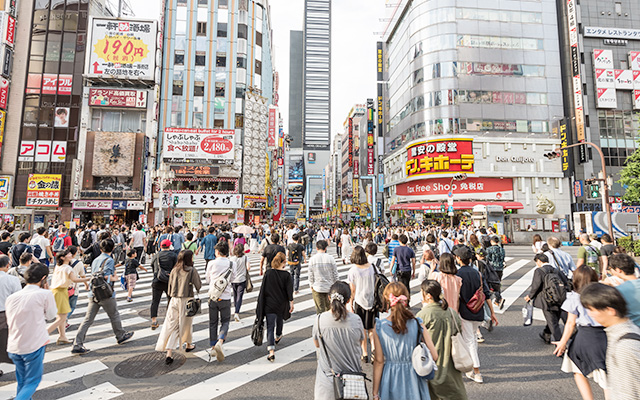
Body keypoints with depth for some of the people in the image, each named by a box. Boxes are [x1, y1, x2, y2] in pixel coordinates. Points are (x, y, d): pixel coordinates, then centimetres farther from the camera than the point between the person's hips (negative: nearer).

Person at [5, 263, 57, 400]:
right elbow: (50, 315, 0)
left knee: (21, 382, 22)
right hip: (34, 346, -6)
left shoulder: (11, 297, 2)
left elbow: (9, 322, 12)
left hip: (14, 347, 6)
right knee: (32, 381, 9)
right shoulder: (45, 294, -15)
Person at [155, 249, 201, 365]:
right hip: (187, 300, -3)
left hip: (174, 300, 3)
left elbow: (170, 285, 9)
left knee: (171, 325, 5)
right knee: (187, 323, 16)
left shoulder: (174, 270, 2)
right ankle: (189, 345, 37)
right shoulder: (192, 271, -11)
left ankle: (169, 354, 0)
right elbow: (198, 286, -6)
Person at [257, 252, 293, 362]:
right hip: (282, 304, 1)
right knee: (280, 321, 26)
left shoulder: (268, 273, -8)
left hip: (269, 304, 0)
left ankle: (271, 351, -9)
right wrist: (291, 303, -2)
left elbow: (263, 289, -3)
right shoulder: (287, 275, -13)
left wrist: (261, 305, 7)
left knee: (270, 327, 2)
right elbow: (289, 291, -12)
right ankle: (277, 337, 52)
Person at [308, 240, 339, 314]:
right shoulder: (330, 258, -8)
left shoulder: (312, 259, -9)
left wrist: (311, 286, 10)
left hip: (317, 288, -1)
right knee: (329, 306, 19)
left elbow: (311, 275, -3)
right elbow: (335, 274, -1)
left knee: (320, 309, 8)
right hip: (329, 287, 1)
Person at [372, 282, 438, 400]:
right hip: (413, 379, 0)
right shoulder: (417, 324, -13)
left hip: (390, 380, 0)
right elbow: (434, 356, -8)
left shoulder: (379, 327, -14)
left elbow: (379, 361, -8)